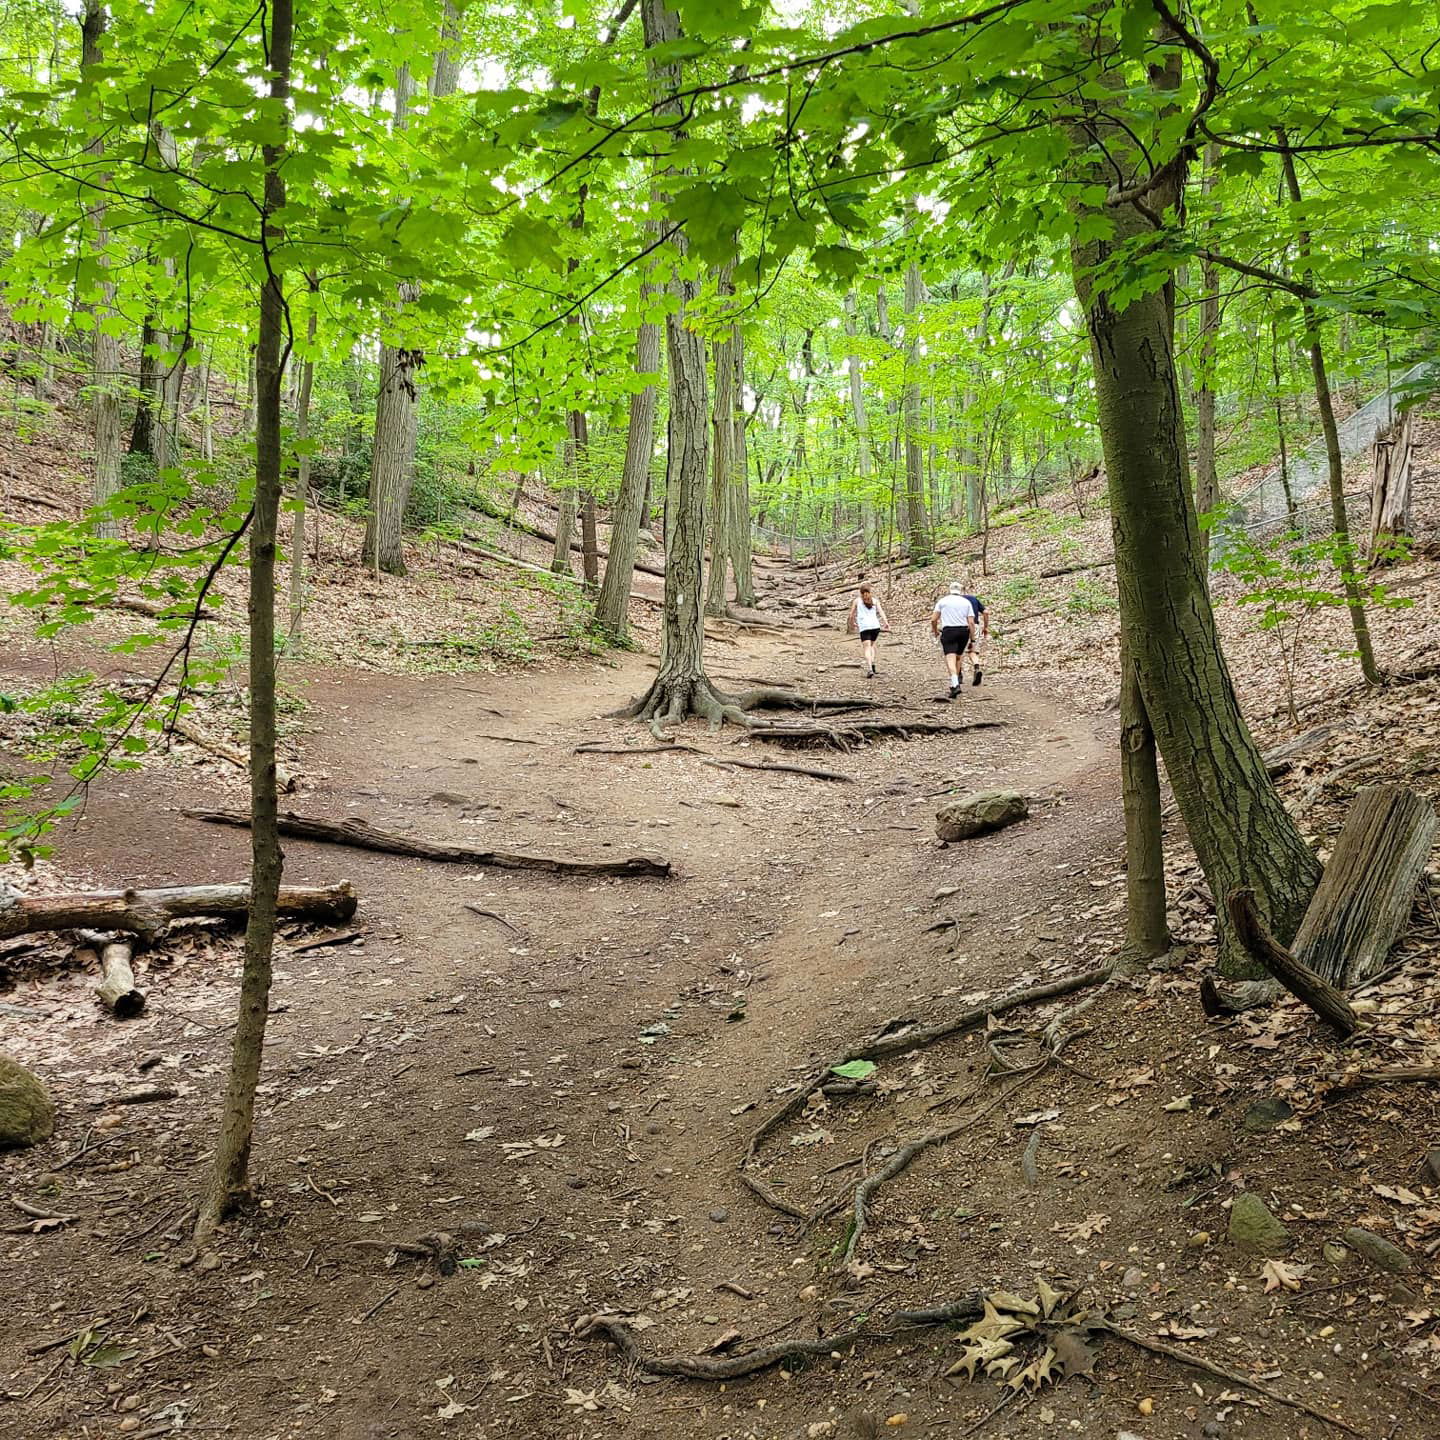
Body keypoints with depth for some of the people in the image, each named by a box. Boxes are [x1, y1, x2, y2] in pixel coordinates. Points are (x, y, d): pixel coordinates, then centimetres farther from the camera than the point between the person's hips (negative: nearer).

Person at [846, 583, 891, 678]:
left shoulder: (857, 600, 13)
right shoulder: (874, 600, 16)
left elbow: (852, 614, 16)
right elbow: (881, 611, 2)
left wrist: (851, 623, 33)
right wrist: (886, 622, -4)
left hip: (864, 627, -3)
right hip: (876, 626, 3)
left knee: (866, 648, -9)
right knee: (871, 645, 24)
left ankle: (870, 670, -26)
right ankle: (872, 663, 6)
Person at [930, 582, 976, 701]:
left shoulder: (942, 600, 6)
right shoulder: (966, 602, 10)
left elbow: (933, 619, 2)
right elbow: (971, 622, 2)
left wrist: (935, 629, 21)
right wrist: (971, 639, 6)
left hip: (948, 631, -3)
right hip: (964, 631, 3)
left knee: (950, 659, -13)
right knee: (958, 658, 18)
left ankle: (955, 685, -29)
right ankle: (955, 682, 24)